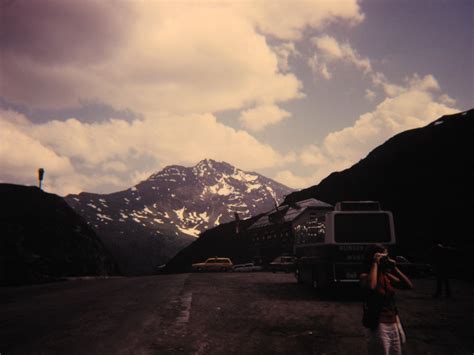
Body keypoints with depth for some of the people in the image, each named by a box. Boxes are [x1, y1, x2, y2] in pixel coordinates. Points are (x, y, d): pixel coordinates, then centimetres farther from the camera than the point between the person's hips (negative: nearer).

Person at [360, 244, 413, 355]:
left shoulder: (386, 275, 8)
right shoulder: (365, 276, -11)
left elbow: (409, 285, 5)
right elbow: (371, 287, -35)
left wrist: (394, 268, -1)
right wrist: (375, 264, -25)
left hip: (394, 324, 7)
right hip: (377, 326, -7)